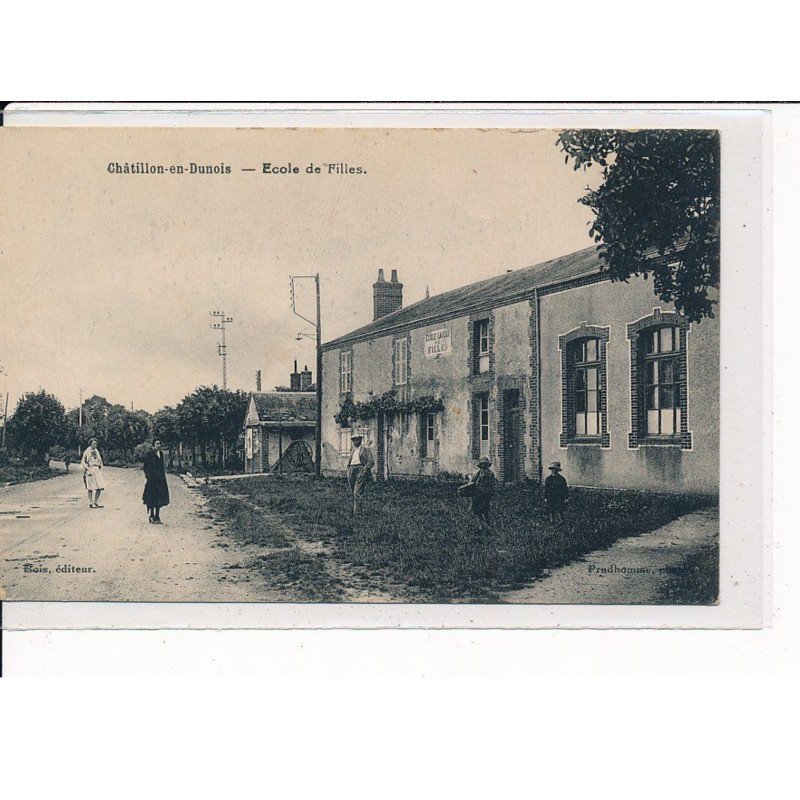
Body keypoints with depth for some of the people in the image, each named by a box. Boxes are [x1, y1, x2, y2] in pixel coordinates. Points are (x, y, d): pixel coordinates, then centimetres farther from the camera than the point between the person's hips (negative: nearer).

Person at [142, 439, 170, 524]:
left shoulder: (161, 454, 14)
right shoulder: (150, 453, -8)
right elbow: (145, 465, -9)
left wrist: (164, 477, 16)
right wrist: (146, 477, -15)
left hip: (160, 478, 7)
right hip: (151, 479, -7)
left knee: (160, 497, 7)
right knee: (151, 498, -4)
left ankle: (157, 517, 13)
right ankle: (151, 517, 1)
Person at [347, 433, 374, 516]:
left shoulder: (365, 449, 4)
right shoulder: (353, 451, 23)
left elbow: (371, 461, -5)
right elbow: (349, 463, 29)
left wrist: (364, 470, -14)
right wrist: (348, 473, 15)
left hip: (361, 471, -7)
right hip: (352, 472, 7)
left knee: (357, 493, -17)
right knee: (353, 493, 6)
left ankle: (357, 513, -20)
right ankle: (354, 510, 13)